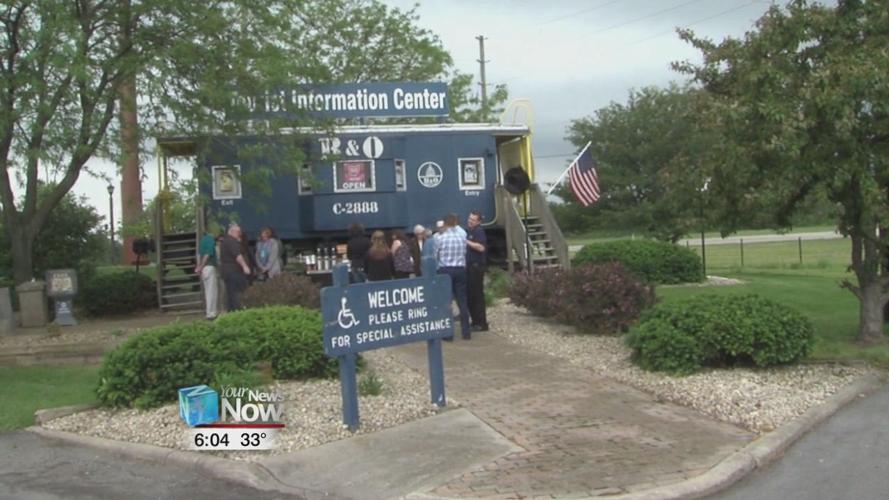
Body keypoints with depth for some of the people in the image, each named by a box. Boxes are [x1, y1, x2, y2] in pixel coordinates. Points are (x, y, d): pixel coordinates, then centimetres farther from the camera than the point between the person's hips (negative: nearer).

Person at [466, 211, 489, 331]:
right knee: (469, 295, 11)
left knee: (477, 295, -7)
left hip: (477, 266, -9)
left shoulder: (479, 231, -10)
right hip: (470, 266, 9)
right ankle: (475, 321, 20)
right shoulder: (469, 231, 18)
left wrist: (467, 241, -21)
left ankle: (482, 324, -3)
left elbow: (481, 247, -24)